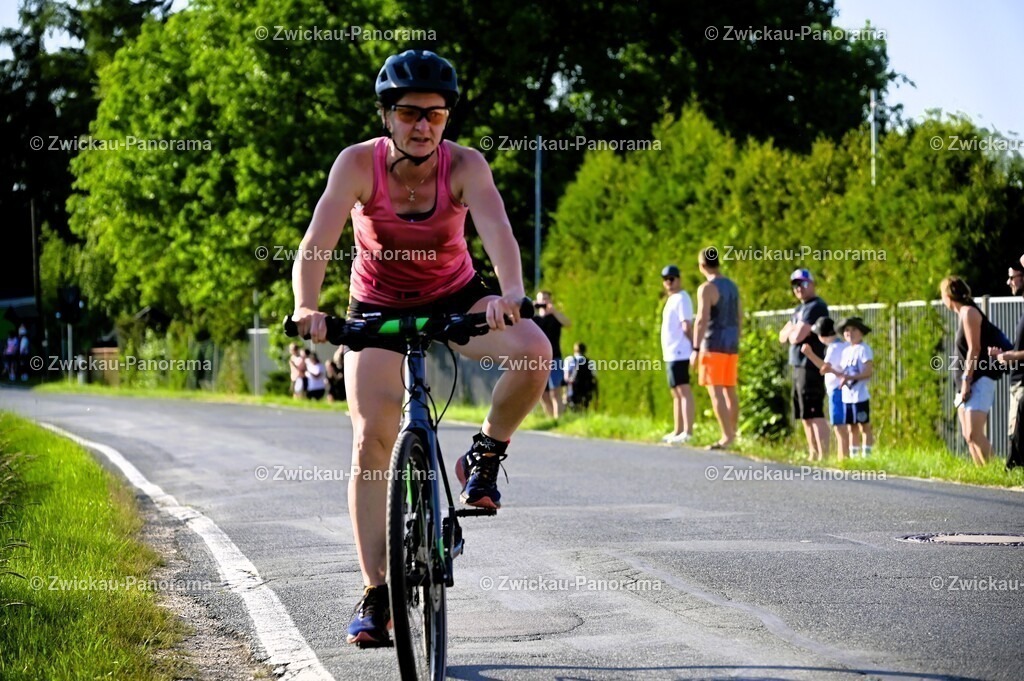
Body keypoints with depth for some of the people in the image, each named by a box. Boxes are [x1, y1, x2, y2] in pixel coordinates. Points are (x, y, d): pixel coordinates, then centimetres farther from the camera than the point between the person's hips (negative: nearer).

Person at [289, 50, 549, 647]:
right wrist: (308, 309, -51)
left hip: (455, 299, 0)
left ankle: (485, 458, -2)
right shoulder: (359, 163, -22)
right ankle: (376, 596, -7)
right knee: (372, 439, -14)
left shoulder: (465, 166, -22)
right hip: (378, 310, 0)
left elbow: (497, 230, -38)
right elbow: (315, 245, -32)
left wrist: (511, 292, -58)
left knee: (534, 351, -29)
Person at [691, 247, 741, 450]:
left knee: (715, 392, -10)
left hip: (713, 345, -8)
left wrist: (696, 349, -20)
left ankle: (727, 436, -20)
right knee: (730, 390, 17)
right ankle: (733, 431, 25)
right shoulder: (732, 286, 12)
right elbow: (740, 317, 17)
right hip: (731, 344, 8)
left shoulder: (707, 288, -13)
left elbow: (702, 320, -21)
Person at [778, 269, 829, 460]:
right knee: (805, 415, 12)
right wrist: (793, 330, -3)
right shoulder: (800, 309, 20)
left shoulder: (816, 307, -11)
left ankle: (823, 455, -17)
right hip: (799, 366, 10)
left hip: (811, 367, -10)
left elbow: (797, 336, -18)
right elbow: (783, 336, 17)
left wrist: (792, 332, 3)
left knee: (814, 413, -14)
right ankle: (812, 454, 17)